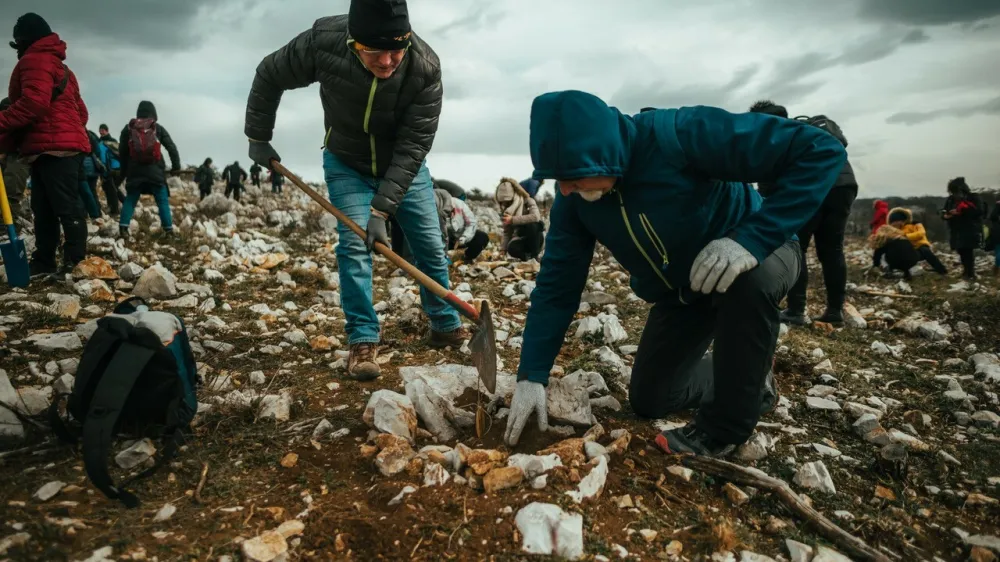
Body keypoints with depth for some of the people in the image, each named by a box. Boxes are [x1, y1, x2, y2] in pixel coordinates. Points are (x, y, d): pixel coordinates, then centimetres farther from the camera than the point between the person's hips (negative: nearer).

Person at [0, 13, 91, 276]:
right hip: (61, 147, 11)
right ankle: (43, 262, 15)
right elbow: (80, 111, 26)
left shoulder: (34, 60, -3)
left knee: (66, 206, -12)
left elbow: (34, 102, -20)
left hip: (51, 148, -11)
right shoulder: (59, 66, 28)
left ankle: (76, 262, -13)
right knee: (44, 209, 11)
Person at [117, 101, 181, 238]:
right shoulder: (158, 128, 5)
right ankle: (169, 229, -2)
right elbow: (172, 147, 1)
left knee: (130, 199, 9)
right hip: (155, 170, -2)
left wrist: (124, 170, 18)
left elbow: (122, 151, 11)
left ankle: (123, 227, 0)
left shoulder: (128, 128, 10)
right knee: (162, 200, 3)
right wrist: (176, 166, 5)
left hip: (135, 171, 2)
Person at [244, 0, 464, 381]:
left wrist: (382, 208, -32)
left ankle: (446, 327, 20)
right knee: (353, 244, -13)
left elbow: (413, 146, -28)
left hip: (403, 165, 1)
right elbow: (269, 76, -9)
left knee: (430, 246, 3)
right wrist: (258, 137, -2)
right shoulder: (323, 41, -28)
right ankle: (363, 340, -3)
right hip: (347, 164, 0)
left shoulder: (425, 67, -31)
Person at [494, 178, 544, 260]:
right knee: (512, 248, -33)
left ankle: (534, 255, -18)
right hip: (520, 239, 2)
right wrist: (502, 250, -10)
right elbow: (506, 233, 2)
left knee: (531, 224, -35)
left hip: (535, 237, -2)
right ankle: (527, 255, -2)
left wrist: (513, 220, -33)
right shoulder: (506, 211, -1)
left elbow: (536, 217, -33)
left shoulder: (528, 201, -13)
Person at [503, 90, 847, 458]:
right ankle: (748, 381, 30)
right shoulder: (573, 199, -19)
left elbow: (820, 151, -33)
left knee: (752, 281, -42)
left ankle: (724, 430, -20)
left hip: (753, 254, -4)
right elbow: (556, 285, -14)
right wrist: (531, 376, -19)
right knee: (647, 401, 4)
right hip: (678, 290, 5)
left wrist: (753, 238, -44)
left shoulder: (682, 134, -36)